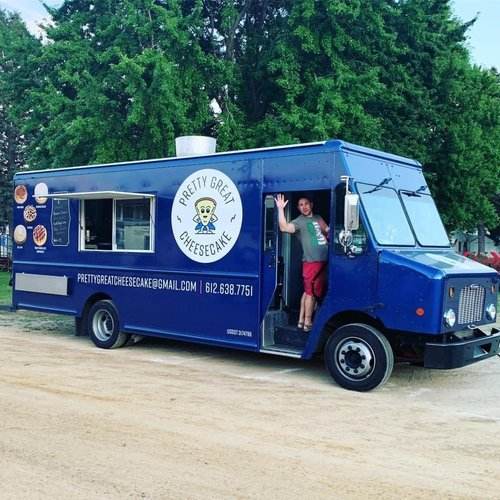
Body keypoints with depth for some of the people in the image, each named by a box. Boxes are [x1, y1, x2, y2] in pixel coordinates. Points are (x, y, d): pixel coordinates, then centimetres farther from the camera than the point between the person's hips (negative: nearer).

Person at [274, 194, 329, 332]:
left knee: (309, 291, 12)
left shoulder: (318, 218, 19)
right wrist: (280, 209, -26)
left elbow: (328, 232, 25)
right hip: (311, 261, -7)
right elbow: (284, 227, -22)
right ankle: (307, 323, 1)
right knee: (310, 292, -5)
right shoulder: (299, 221, -4)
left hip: (323, 261, 7)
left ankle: (302, 320, 20)